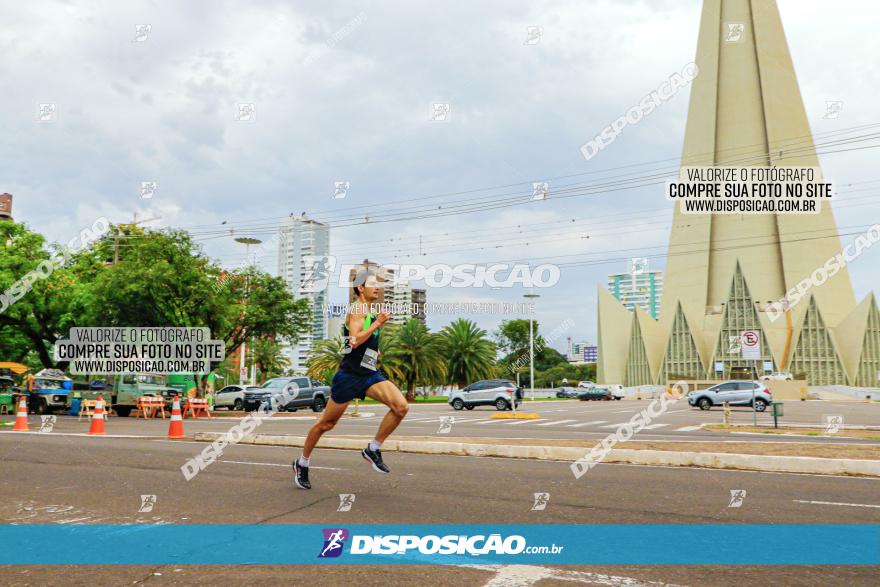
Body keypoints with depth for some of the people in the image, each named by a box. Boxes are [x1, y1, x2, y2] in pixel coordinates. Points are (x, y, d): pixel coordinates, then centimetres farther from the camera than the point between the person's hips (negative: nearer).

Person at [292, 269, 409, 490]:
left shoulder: (370, 312, 16)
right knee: (326, 424, 6)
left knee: (401, 407, -16)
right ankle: (302, 463, 28)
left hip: (370, 374, 7)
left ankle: (373, 449, 0)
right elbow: (354, 341, -25)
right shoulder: (357, 309, -10)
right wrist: (377, 324, -23)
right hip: (349, 374, -7)